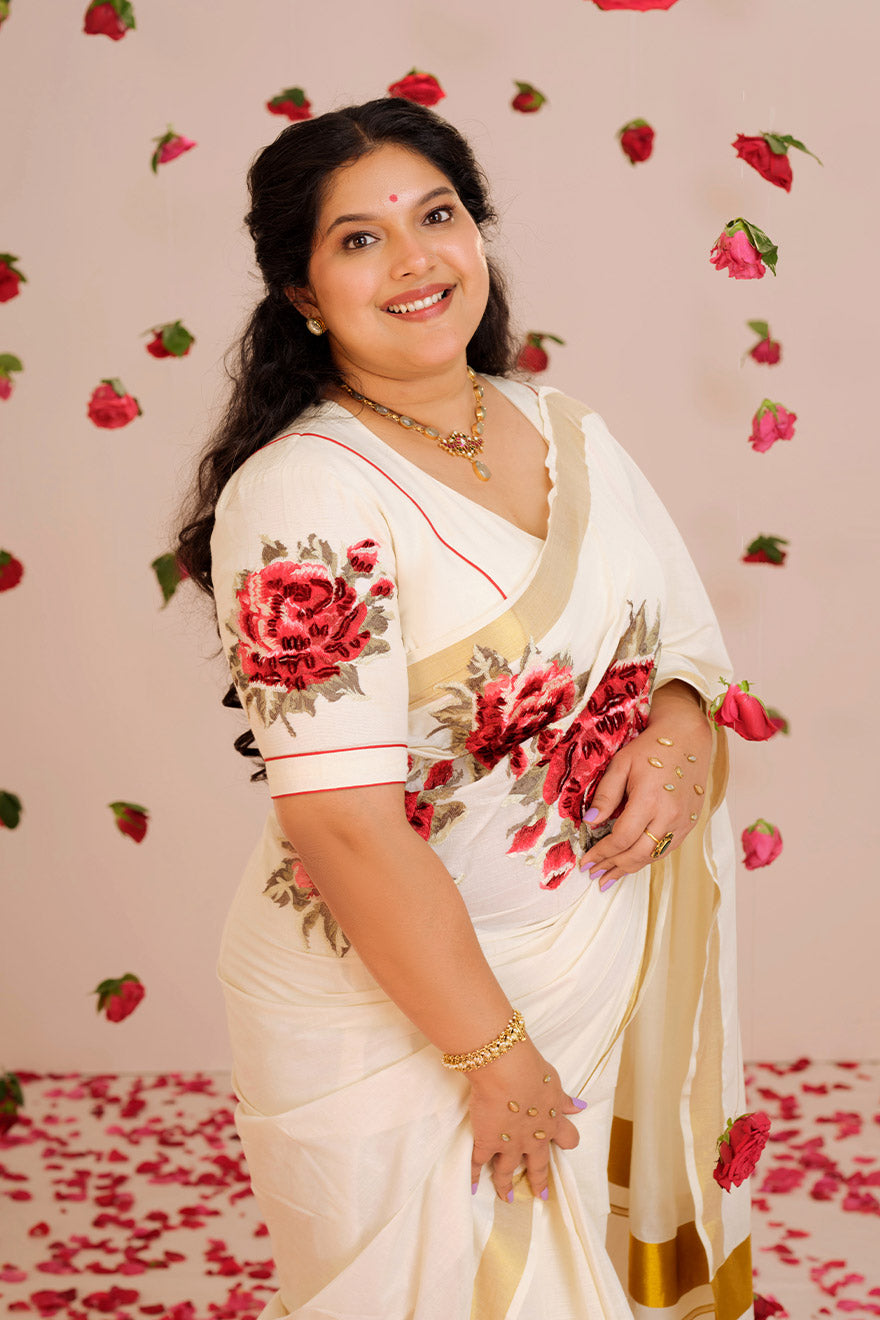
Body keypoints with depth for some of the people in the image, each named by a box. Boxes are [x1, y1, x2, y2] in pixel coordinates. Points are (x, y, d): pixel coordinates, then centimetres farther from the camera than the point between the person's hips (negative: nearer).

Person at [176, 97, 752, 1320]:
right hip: (395, 1015, -6)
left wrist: (681, 731, -12)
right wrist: (494, 1055, -19)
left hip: (622, 980, 6)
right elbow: (344, 821, -23)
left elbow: (687, 636, 12)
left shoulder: (568, 430, 3)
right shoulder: (300, 495, -20)